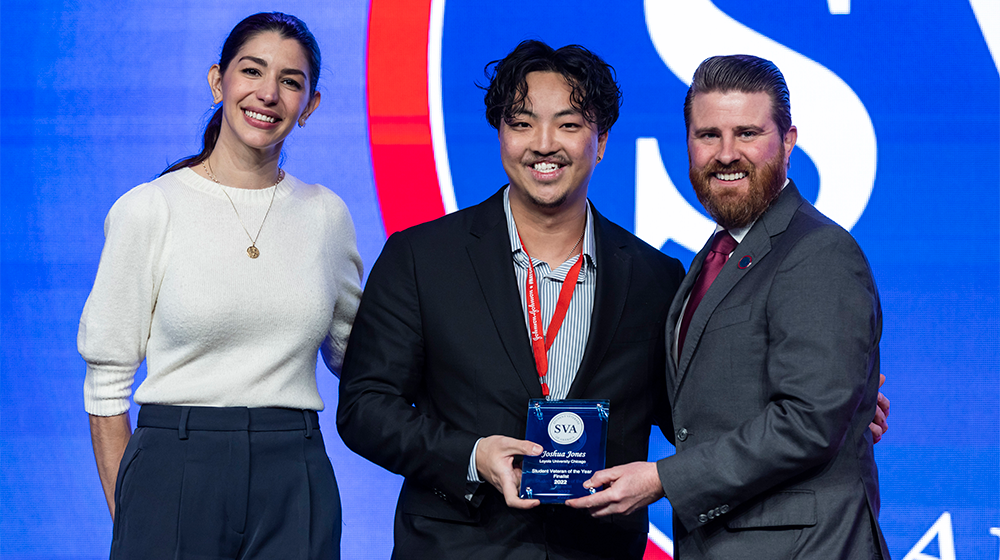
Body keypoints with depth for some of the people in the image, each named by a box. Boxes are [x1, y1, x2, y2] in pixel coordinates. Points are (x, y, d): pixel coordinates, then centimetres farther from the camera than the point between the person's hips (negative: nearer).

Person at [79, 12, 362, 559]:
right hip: (175, 475, -2)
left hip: (295, 485, 3)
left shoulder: (326, 214, 7)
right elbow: (106, 381, -1)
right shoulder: (148, 209, -3)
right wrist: (124, 513, -5)